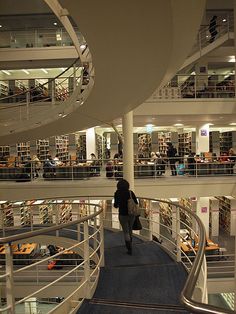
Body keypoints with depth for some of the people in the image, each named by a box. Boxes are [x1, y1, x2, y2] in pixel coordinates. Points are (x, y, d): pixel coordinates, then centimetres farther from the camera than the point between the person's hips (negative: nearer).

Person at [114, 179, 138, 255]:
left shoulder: (117, 193, -11)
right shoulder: (131, 192, -5)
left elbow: (116, 205, -12)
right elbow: (136, 203, -5)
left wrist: (115, 205, 10)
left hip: (123, 215, -3)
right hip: (131, 214, 3)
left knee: (126, 232, 10)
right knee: (130, 230, 24)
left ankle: (129, 249, 11)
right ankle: (130, 245, 42)